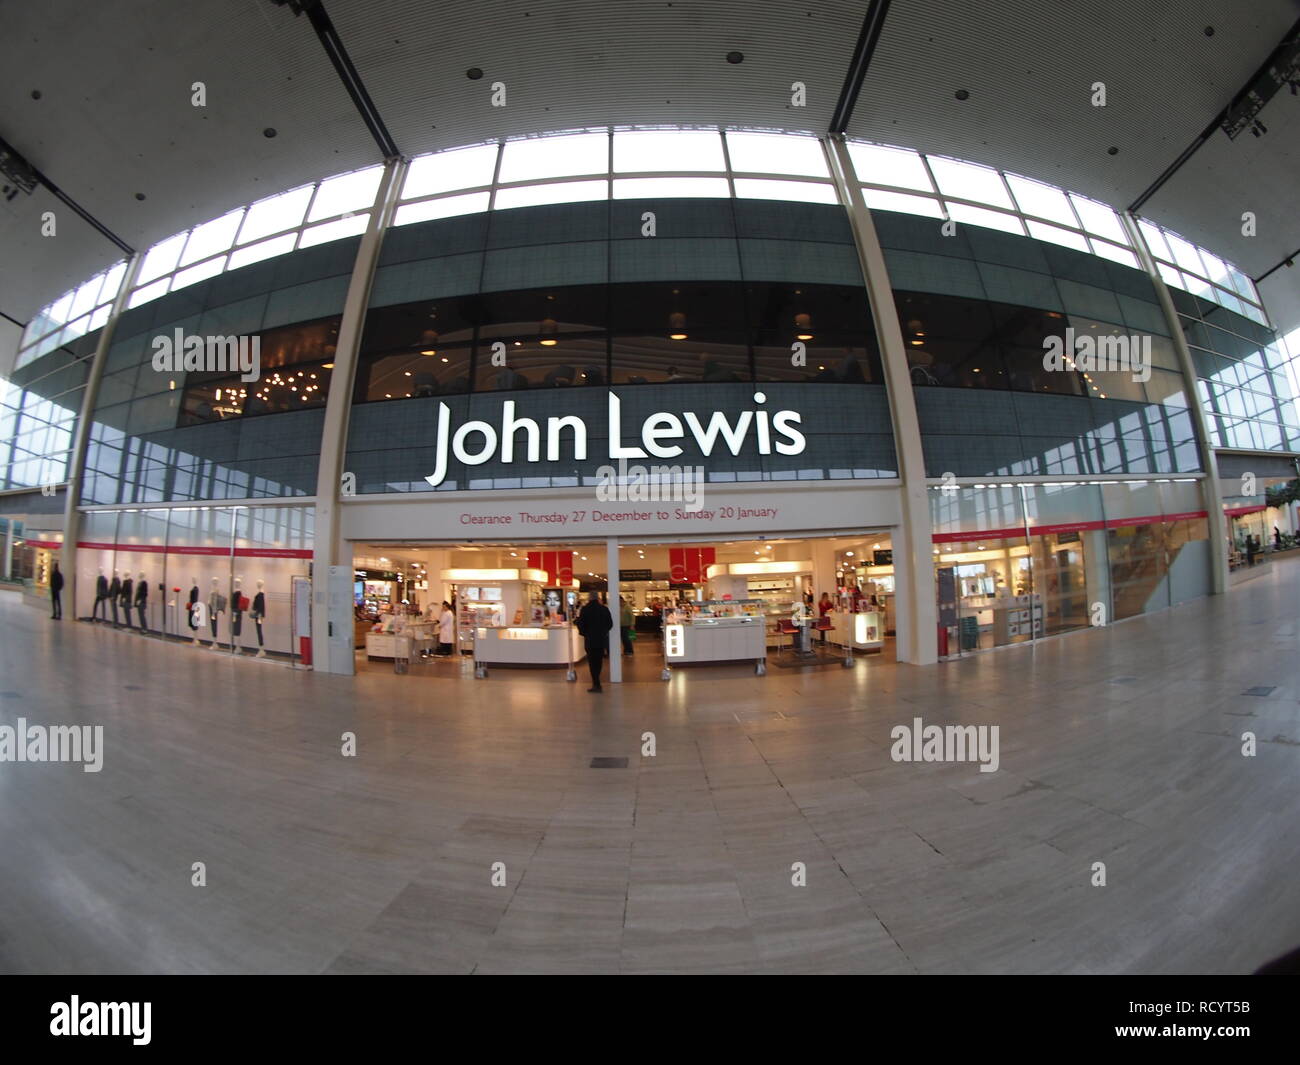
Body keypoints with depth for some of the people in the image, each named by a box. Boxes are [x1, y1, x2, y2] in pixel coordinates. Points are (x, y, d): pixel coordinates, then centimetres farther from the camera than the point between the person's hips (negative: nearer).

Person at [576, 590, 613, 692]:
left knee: (592, 662, 3)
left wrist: (584, 633, 8)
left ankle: (596, 684, -2)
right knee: (599, 661, 15)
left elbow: (580, 624, -10)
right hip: (602, 639, 3)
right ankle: (596, 683, 26)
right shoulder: (604, 609, -1)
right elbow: (610, 623, 3)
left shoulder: (585, 609, -10)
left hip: (590, 639, -3)